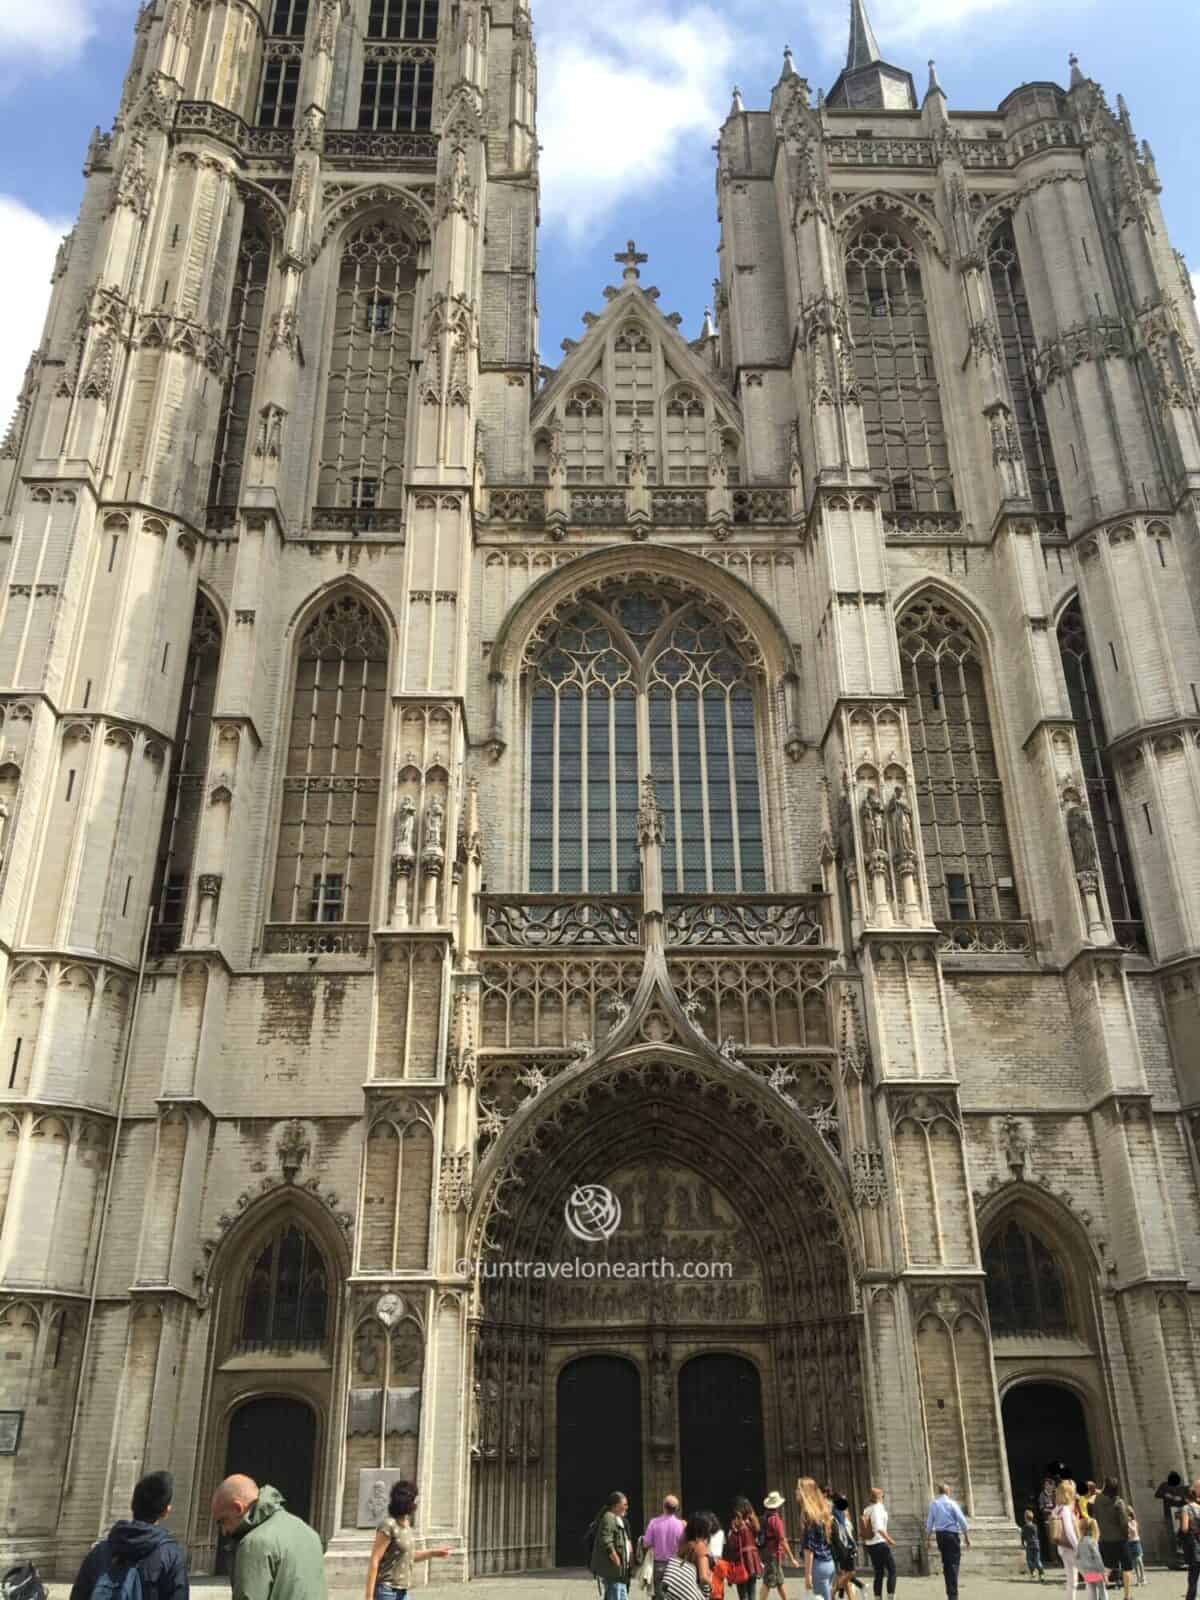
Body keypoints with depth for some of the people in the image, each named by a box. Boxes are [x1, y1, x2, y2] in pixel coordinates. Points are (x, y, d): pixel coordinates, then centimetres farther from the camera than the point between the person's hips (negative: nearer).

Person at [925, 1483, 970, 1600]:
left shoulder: (933, 1503, 4)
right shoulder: (952, 1503, -5)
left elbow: (929, 1521, 4)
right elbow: (962, 1520, -9)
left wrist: (928, 1537, 10)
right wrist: (967, 1535, -1)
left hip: (940, 1535, 4)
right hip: (952, 1534, -4)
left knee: (946, 1563, 16)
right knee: (953, 1564, -2)